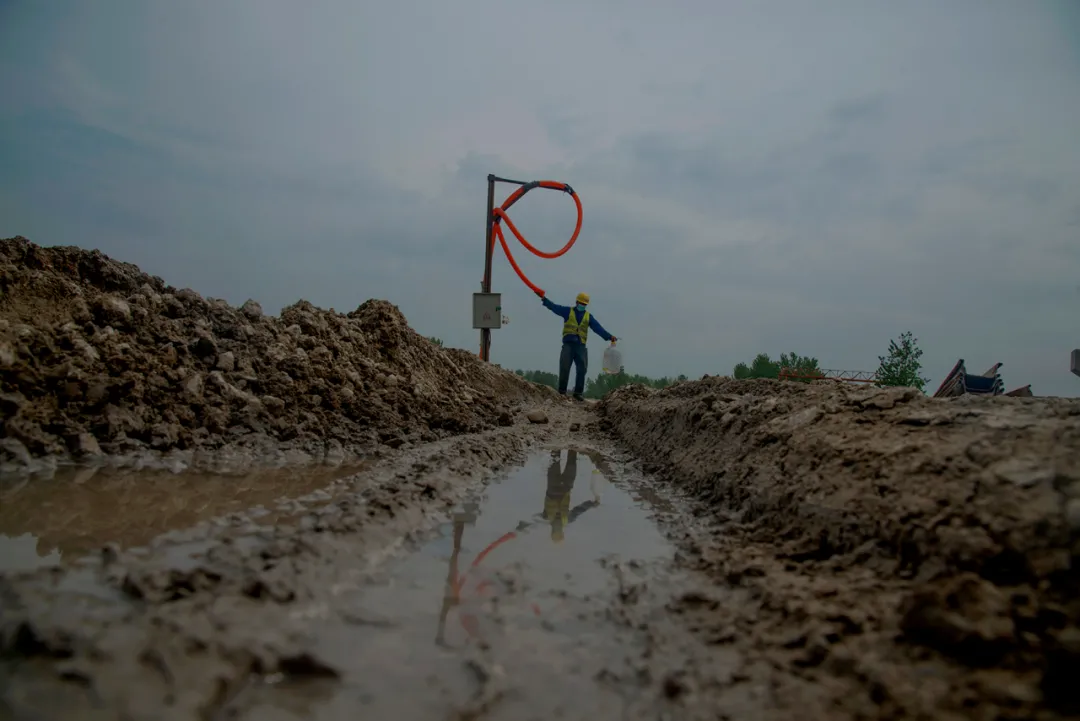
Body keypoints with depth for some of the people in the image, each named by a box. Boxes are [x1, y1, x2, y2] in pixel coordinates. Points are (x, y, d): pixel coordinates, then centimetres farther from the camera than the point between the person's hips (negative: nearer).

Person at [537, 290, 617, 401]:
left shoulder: (588, 316, 15)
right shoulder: (568, 311, 10)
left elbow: (598, 328, 7)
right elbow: (554, 307, -1)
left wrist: (609, 336, -6)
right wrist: (543, 298, -13)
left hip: (580, 346, 2)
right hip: (568, 344, -2)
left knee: (582, 370, -5)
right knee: (564, 368, -5)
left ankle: (578, 393, 0)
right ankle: (562, 392, 3)